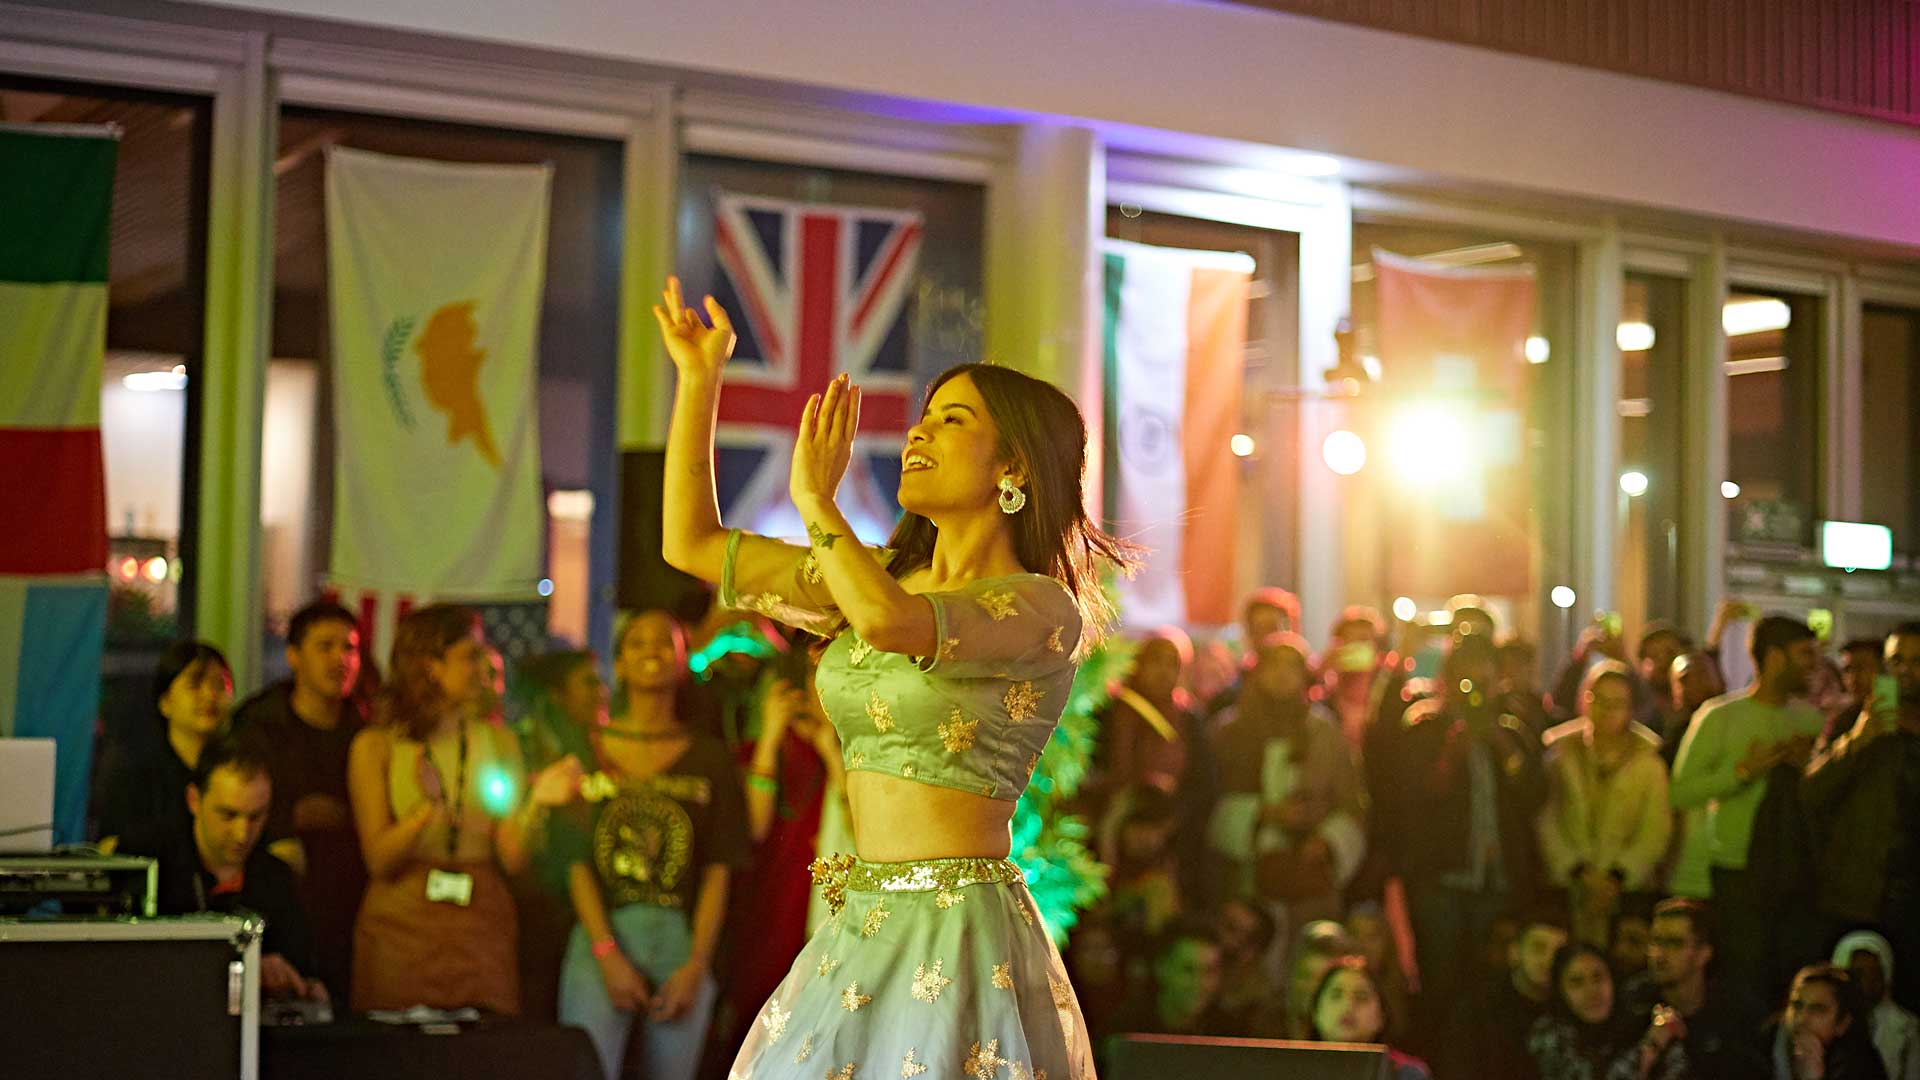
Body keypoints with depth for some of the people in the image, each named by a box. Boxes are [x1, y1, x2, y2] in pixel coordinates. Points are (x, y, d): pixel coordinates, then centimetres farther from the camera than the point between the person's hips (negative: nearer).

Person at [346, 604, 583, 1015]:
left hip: (481, 926, 2)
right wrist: (428, 810, -22)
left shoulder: (499, 741, 7)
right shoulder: (376, 746, 0)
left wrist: (536, 804, -15)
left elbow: (513, 859, 1)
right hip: (401, 927, -2)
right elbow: (379, 860, -8)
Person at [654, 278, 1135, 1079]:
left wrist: (814, 499, -13)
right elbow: (690, 544, 15)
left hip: (960, 936, -7)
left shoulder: (1041, 607, -9)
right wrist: (700, 378, 11)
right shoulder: (883, 575, 12)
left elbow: (890, 622, -28)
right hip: (863, 926, 7)